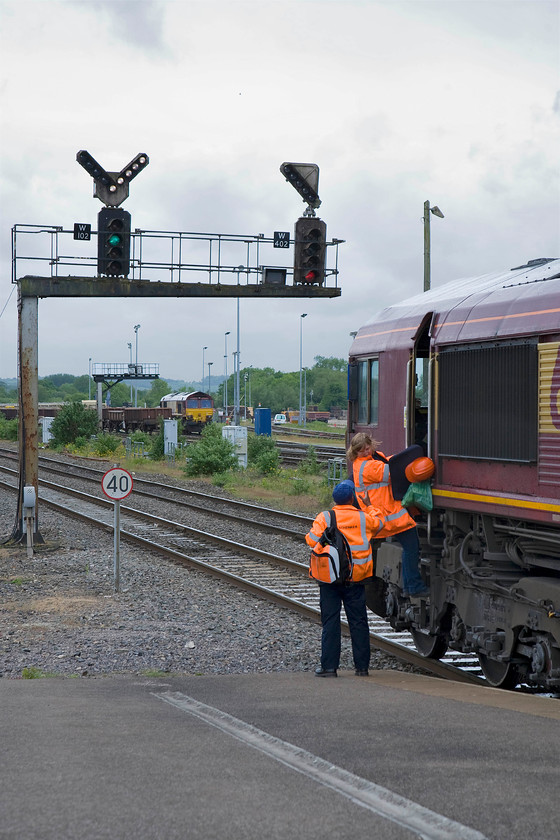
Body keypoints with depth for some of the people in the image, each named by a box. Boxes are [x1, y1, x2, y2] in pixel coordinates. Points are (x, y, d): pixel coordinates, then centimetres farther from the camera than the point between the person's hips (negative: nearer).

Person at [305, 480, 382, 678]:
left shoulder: (324, 518, -7)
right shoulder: (364, 518, -1)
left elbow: (312, 541, -14)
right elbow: (380, 524, 19)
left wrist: (309, 535, 9)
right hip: (356, 579, 1)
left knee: (330, 622, 3)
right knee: (358, 622, 8)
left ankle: (329, 666, 0)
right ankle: (362, 666, 10)